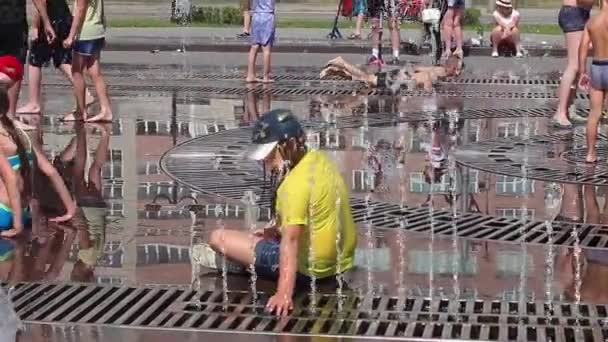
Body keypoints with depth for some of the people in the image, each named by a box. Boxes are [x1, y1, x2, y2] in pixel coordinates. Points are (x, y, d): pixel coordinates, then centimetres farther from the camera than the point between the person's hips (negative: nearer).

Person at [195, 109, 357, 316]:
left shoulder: (296, 184, -26)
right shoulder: (319, 159, 1)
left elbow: (291, 240, -35)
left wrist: (284, 294, -40)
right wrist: (278, 228, 10)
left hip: (310, 268, -9)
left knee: (218, 237, -1)